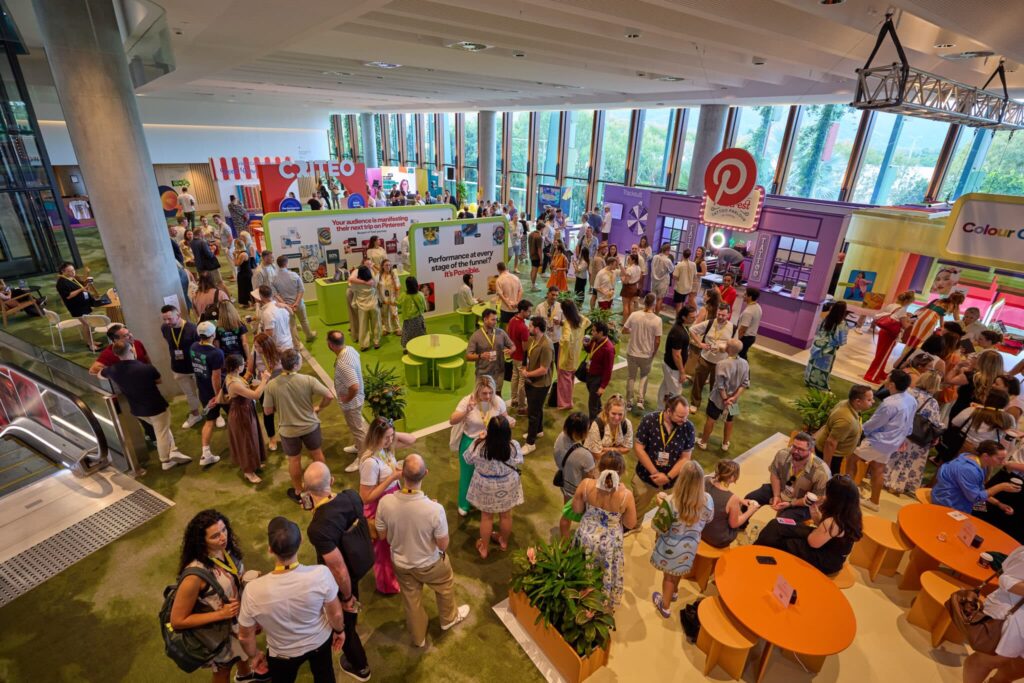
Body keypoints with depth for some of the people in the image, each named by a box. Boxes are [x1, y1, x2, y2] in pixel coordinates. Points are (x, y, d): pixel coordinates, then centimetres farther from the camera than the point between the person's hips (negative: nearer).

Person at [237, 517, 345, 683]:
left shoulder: (254, 590, -35)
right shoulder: (320, 574, -35)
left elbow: (245, 636, -16)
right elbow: (336, 614, -18)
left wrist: (255, 655, 6)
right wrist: (340, 630, 4)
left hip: (283, 654, 0)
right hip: (320, 640, 0)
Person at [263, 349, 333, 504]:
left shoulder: (271, 385, -19)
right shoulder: (308, 380, -22)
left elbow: (267, 411, -9)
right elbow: (329, 396, -21)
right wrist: (319, 408, -1)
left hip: (288, 430, 0)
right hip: (310, 425, 0)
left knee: (294, 460, 21)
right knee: (317, 454, 24)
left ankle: (298, 492, 39)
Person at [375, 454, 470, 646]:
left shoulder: (385, 502, -29)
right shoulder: (435, 509, -37)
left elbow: (382, 535, -10)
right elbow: (443, 545, -21)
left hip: (400, 562, 3)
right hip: (429, 563, -2)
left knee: (411, 600, 29)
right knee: (446, 586, 31)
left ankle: (418, 638, 54)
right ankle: (449, 618, 58)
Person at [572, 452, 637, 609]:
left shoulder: (586, 484, -23)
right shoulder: (626, 495, -27)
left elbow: (576, 510, -8)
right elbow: (630, 524, -10)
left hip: (586, 537, 1)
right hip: (609, 543, -1)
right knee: (607, 575, 28)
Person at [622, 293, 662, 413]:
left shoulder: (634, 315, -12)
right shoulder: (657, 319, -16)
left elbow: (624, 331, -2)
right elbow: (657, 341, -14)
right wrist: (654, 352, 3)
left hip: (632, 352, 1)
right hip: (647, 354, -1)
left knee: (631, 377, 18)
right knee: (644, 376, 24)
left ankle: (629, 403, 26)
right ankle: (640, 400, 13)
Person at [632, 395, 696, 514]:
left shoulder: (689, 428, -14)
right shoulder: (649, 421, -19)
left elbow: (685, 458, -9)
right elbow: (639, 448, -14)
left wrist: (668, 477, -18)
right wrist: (655, 473, -17)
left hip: (672, 481, 1)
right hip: (645, 477, 0)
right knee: (637, 512, 19)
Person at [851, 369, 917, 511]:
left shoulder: (890, 404, -30)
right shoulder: (912, 400, -2)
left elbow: (873, 424, -17)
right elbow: (909, 425, 11)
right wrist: (902, 437, 24)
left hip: (878, 441, -8)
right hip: (892, 443, 8)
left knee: (852, 459, 8)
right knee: (878, 470, 19)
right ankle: (874, 502, 28)